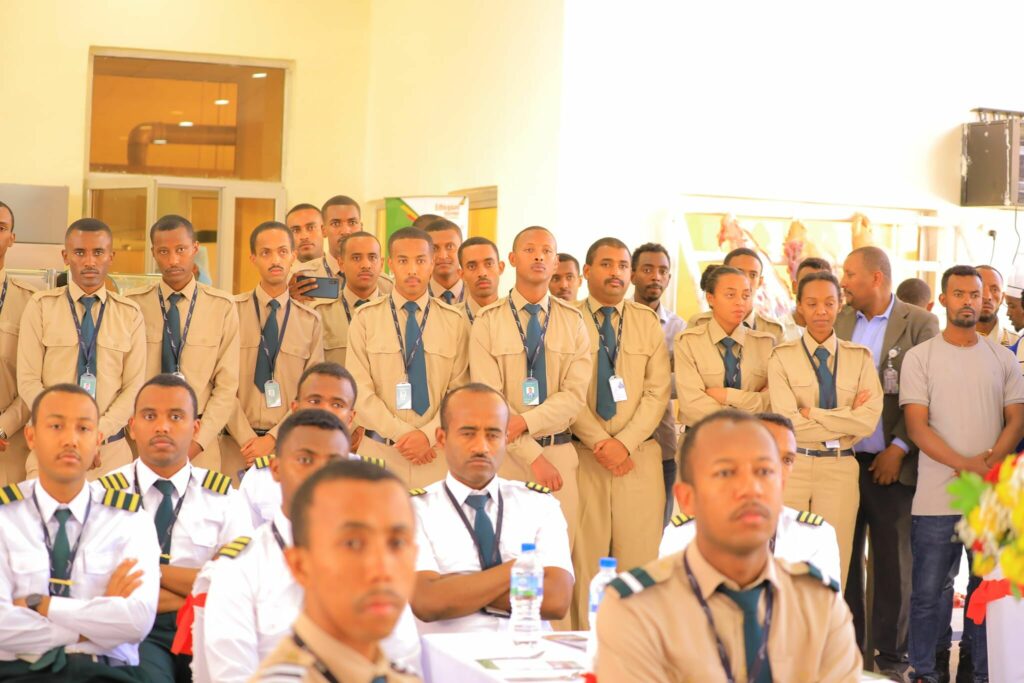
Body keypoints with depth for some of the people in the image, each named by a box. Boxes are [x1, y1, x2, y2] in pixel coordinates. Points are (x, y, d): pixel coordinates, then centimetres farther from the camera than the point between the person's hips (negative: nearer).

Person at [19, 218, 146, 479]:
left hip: (111, 447, 1)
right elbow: (28, 382, -3)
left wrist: (98, 434, -13)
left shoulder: (130, 314, 5)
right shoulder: (40, 306, 1)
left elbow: (134, 386, 2)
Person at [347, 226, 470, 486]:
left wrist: (429, 435, -14)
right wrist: (402, 434, -13)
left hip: (437, 451, 1)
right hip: (379, 451, -1)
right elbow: (360, 391, -5)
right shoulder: (365, 318, 1)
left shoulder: (455, 321, 5)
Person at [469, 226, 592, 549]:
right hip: (506, 453, -2)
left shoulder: (573, 320, 6)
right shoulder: (488, 322, -1)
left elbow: (575, 395, -3)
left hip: (560, 451, 2)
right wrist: (533, 456, -14)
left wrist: (524, 420, -18)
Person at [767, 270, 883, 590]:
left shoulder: (860, 357, 7)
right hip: (792, 466, -1)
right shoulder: (782, 357, 2)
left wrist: (811, 413, -10)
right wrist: (846, 419, -9)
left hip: (840, 468, 1)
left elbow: (869, 420, -7)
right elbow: (789, 422, -10)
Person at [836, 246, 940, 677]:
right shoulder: (838, 323, 9)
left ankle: (890, 655, 13)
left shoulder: (919, 324, -3)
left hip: (892, 463, -3)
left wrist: (899, 449, -11)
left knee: (893, 564, 4)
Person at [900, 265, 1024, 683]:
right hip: (937, 498, -2)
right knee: (929, 590, 2)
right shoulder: (920, 357, 2)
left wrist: (989, 463, -12)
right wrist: (965, 464, -16)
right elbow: (916, 426, -5)